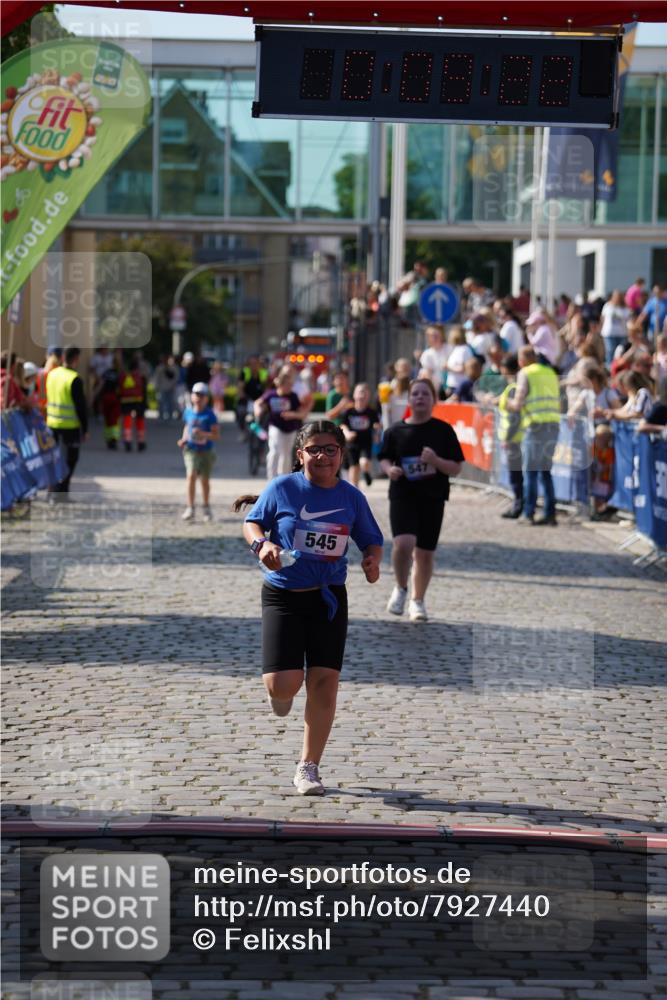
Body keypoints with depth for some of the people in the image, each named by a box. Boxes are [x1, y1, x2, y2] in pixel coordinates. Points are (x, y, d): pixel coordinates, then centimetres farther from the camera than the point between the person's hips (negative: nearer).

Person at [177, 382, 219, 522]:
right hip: (191, 449, 1)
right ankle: (190, 509, -17)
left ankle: (206, 508, 31)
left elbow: (215, 435, -11)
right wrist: (183, 439, 5)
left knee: (204, 480, 9)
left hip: (206, 451, -1)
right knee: (191, 475, -18)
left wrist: (203, 434, -27)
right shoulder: (188, 412, 2)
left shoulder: (209, 415, -9)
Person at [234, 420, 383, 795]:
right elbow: (252, 522, 6)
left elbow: (372, 539, 13)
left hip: (329, 598, 2)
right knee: (284, 684, -13)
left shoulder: (352, 497, 2)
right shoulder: (282, 489, -5)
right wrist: (262, 544, -15)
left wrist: (373, 560, -9)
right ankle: (281, 691, 29)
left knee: (325, 681, -4)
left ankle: (309, 768, 9)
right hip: (282, 596, -2)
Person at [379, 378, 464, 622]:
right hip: (402, 495, -1)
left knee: (425, 553, 7)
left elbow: (456, 468, 1)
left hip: (432, 498, 1)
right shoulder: (396, 431, 2)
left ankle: (417, 601, 26)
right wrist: (389, 469, -11)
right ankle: (401, 589, 6)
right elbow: (384, 459, 12)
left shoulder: (443, 430, 1)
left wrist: (436, 461, -18)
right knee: (403, 543, -21)